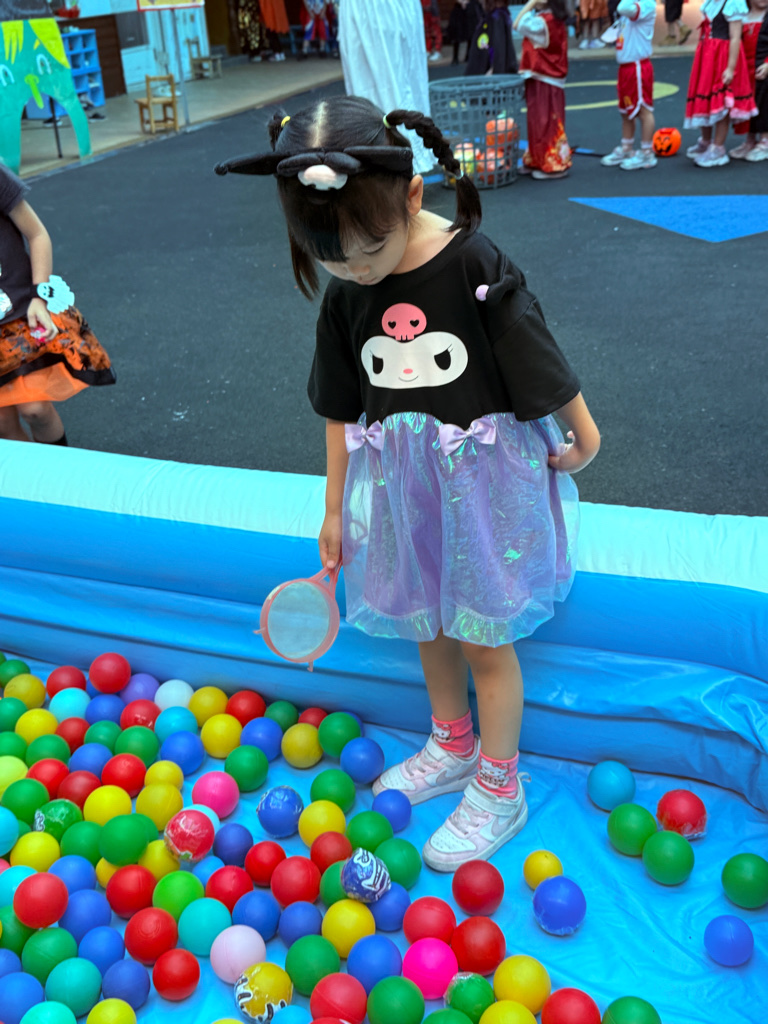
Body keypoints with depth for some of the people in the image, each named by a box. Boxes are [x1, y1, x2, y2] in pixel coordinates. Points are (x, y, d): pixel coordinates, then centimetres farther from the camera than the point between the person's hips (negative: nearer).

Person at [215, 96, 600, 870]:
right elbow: (342, 410, 4)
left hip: (484, 478, -5)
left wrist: (581, 437, 2)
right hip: (402, 484, 5)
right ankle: (453, 747, 45)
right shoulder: (344, 298, -5)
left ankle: (498, 789, 28)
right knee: (429, 624, 20)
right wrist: (335, 508, 11)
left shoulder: (475, 267, -20)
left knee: (485, 637, 8)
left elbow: (544, 370, -9)